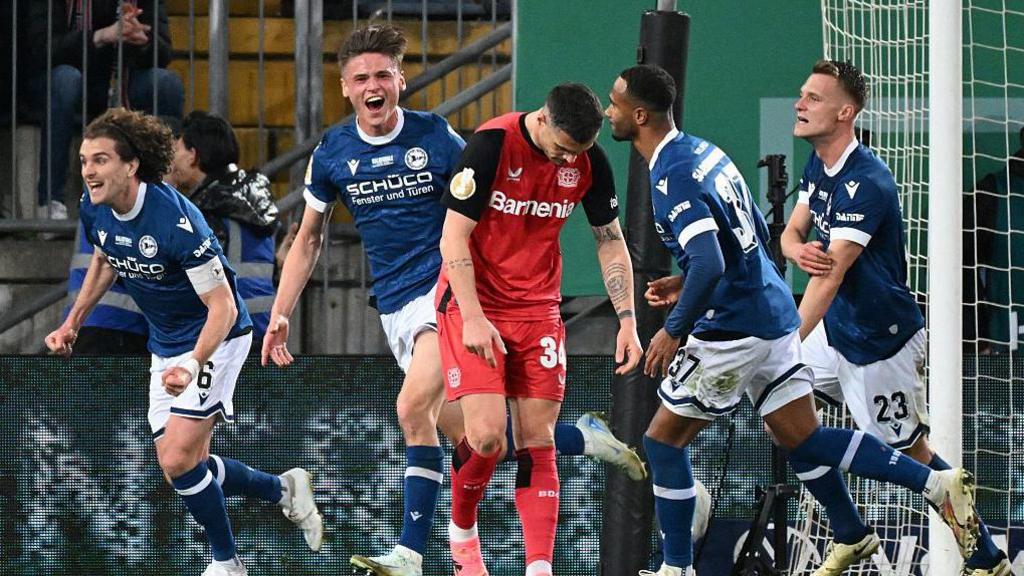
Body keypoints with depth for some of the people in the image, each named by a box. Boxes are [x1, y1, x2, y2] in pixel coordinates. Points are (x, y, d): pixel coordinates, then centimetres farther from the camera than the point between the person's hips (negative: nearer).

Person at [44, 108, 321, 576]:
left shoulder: (173, 219, -31)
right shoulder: (94, 209, -9)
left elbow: (222, 307, -28)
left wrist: (192, 365, -42)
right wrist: (73, 322, 9)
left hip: (215, 339, -8)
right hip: (166, 345, 8)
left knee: (179, 460, -17)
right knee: (181, 466, 8)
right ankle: (284, 490, 31)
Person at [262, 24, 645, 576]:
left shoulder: (436, 137, -6)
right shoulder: (331, 154, 3)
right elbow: (308, 240, 13)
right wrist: (280, 315, 7)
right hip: (395, 309, 5)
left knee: (415, 409, -24)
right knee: (468, 438, 2)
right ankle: (585, 437, 22)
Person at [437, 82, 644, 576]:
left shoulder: (590, 162, -5)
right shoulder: (492, 144, -19)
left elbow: (610, 239, 8)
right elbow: (453, 237, -16)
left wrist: (627, 319, 0)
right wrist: (473, 316, -23)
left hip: (539, 308, 4)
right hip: (474, 302, -4)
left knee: (537, 442, -3)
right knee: (487, 435, -14)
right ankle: (461, 532, 13)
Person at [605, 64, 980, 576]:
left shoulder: (671, 178, -19)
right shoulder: (704, 151, 11)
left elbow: (709, 264, -30)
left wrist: (674, 330, -20)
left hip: (732, 331, -9)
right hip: (774, 314, 9)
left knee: (663, 439, 3)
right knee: (803, 441, 13)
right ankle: (937, 484, 9)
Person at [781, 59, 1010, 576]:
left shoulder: (865, 183, -29)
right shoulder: (819, 165, 2)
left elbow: (830, 278, -34)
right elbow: (792, 233, 4)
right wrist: (799, 251, -23)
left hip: (882, 340, -9)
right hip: (838, 330, 9)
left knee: (908, 451, 1)